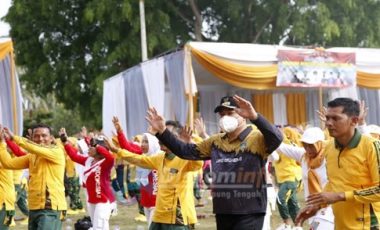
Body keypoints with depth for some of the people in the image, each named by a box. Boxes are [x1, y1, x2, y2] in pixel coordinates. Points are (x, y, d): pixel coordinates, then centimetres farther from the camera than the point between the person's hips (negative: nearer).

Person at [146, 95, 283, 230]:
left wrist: (254, 116, -44)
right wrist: (162, 132, 2)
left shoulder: (257, 139, -8)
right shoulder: (215, 142, 13)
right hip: (223, 213, 7)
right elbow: (186, 151, 14)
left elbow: (276, 139, -29)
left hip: (249, 213, -7)